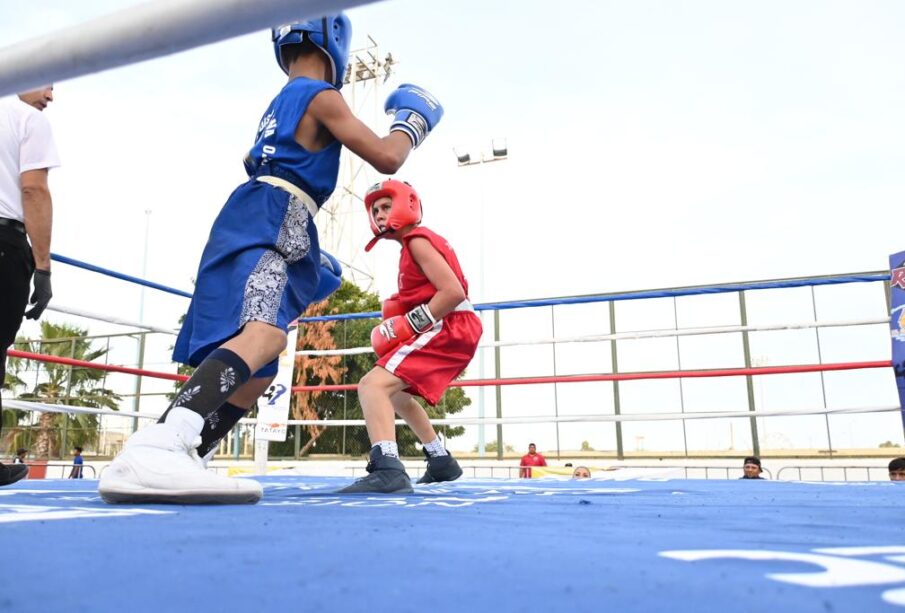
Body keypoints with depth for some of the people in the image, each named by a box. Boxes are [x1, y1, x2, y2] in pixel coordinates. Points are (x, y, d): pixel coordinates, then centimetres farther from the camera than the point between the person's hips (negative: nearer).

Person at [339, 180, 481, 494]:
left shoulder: (417, 240, -7)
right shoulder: (414, 245, 23)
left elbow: (454, 292, -20)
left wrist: (409, 324, -18)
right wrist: (399, 313, 9)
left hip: (450, 328, -11)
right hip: (451, 331, 11)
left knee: (373, 384, -23)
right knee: (397, 393, 27)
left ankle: (387, 469, -41)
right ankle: (442, 462, 32)